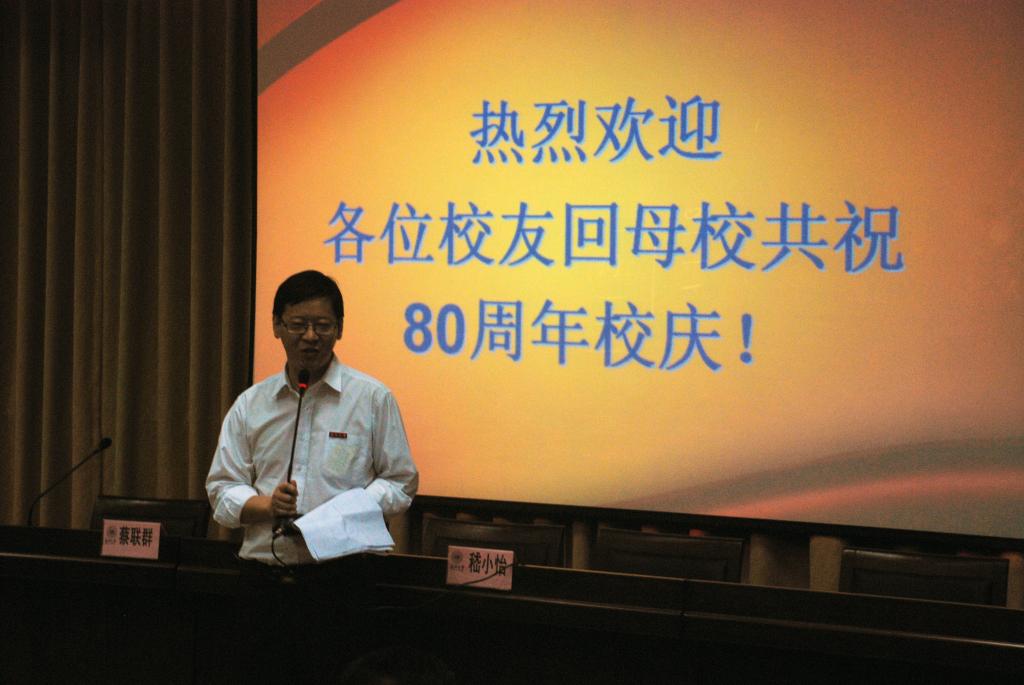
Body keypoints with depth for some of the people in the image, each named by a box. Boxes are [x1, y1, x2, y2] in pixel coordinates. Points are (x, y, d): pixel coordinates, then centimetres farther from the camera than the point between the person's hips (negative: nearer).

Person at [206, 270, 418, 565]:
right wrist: (268, 506, -4)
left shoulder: (373, 397, 7)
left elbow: (400, 483, 8)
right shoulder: (250, 405, 15)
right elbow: (222, 490, 16)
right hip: (263, 565, 2)